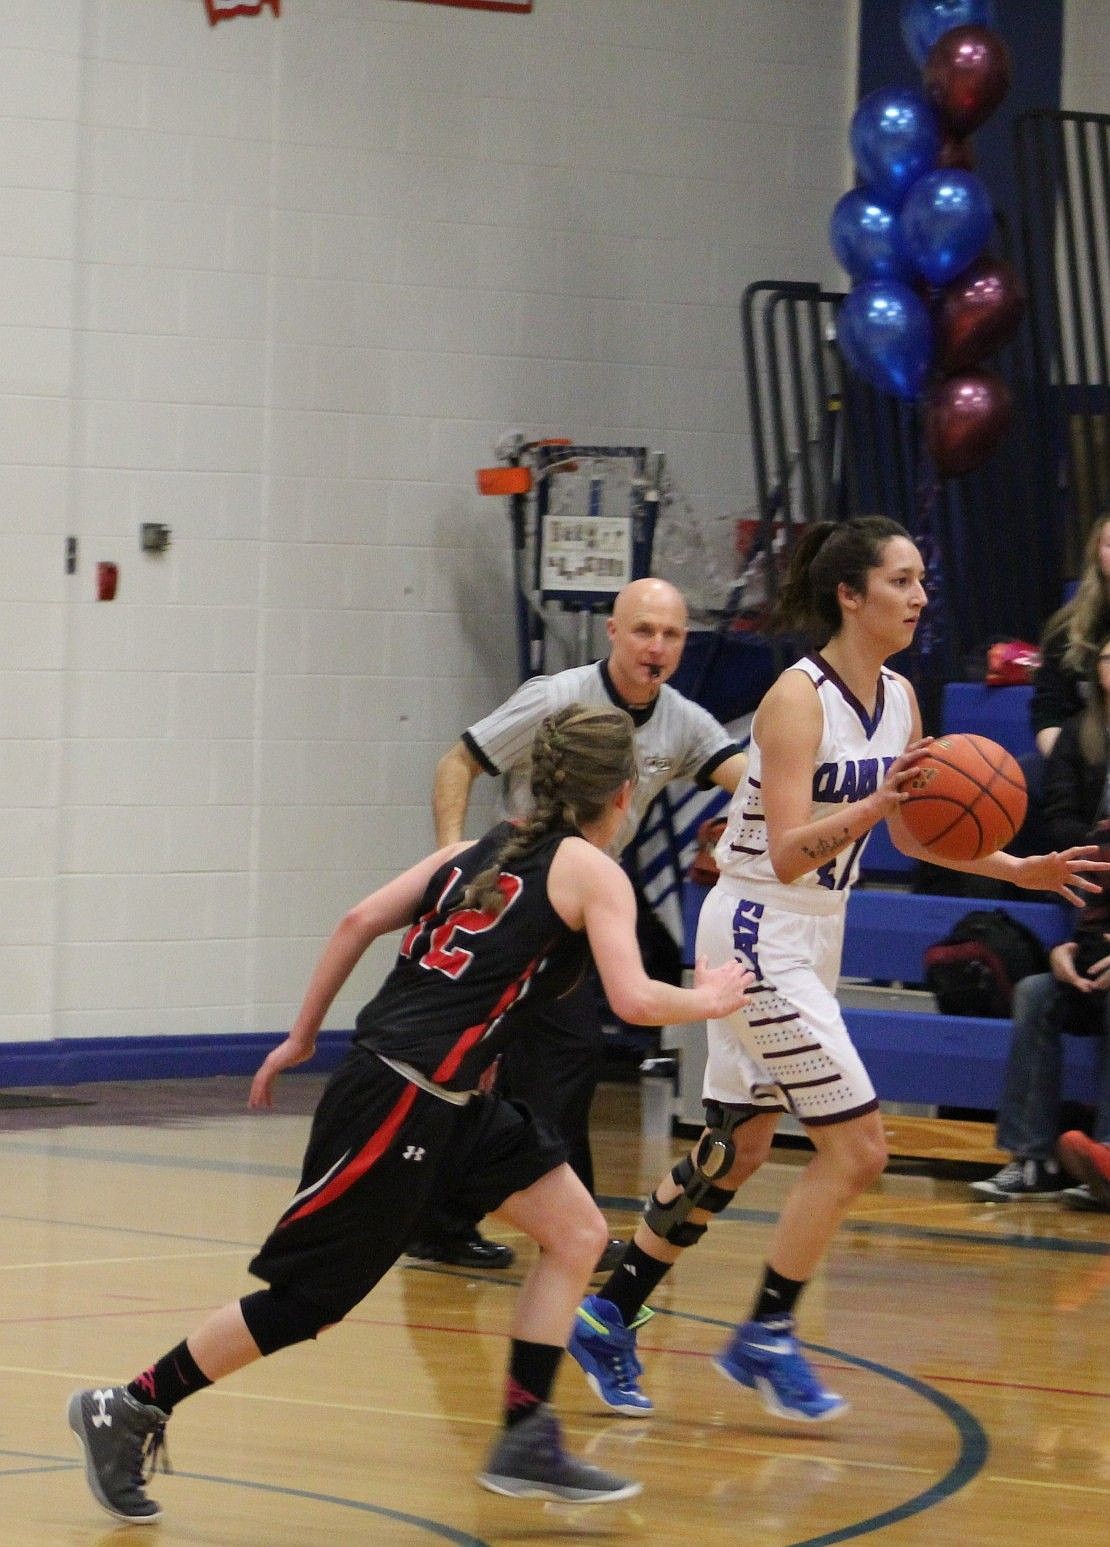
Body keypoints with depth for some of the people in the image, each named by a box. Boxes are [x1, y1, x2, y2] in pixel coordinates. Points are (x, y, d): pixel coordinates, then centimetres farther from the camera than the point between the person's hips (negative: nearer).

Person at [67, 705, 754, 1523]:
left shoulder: (486, 848, 15)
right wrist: (709, 999, 4)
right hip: (404, 1099, -9)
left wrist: (303, 1037, 16)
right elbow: (635, 999, -16)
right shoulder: (593, 871, -5)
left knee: (577, 1233, 10)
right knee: (309, 1297, 0)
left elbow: (361, 919, 10)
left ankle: (527, 1441, 11)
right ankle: (129, 1410, 10)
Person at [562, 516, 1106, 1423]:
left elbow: (914, 836, 18)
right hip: (760, 932, -9)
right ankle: (765, 1338, 3)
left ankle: (610, 1318, 21)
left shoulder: (898, 698, 5)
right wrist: (876, 803, -38)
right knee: (857, 1145, -9)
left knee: (736, 1153, 13)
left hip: (815, 936, 9)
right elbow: (788, 855, -26)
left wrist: (1019, 871, 9)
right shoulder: (799, 697, -19)